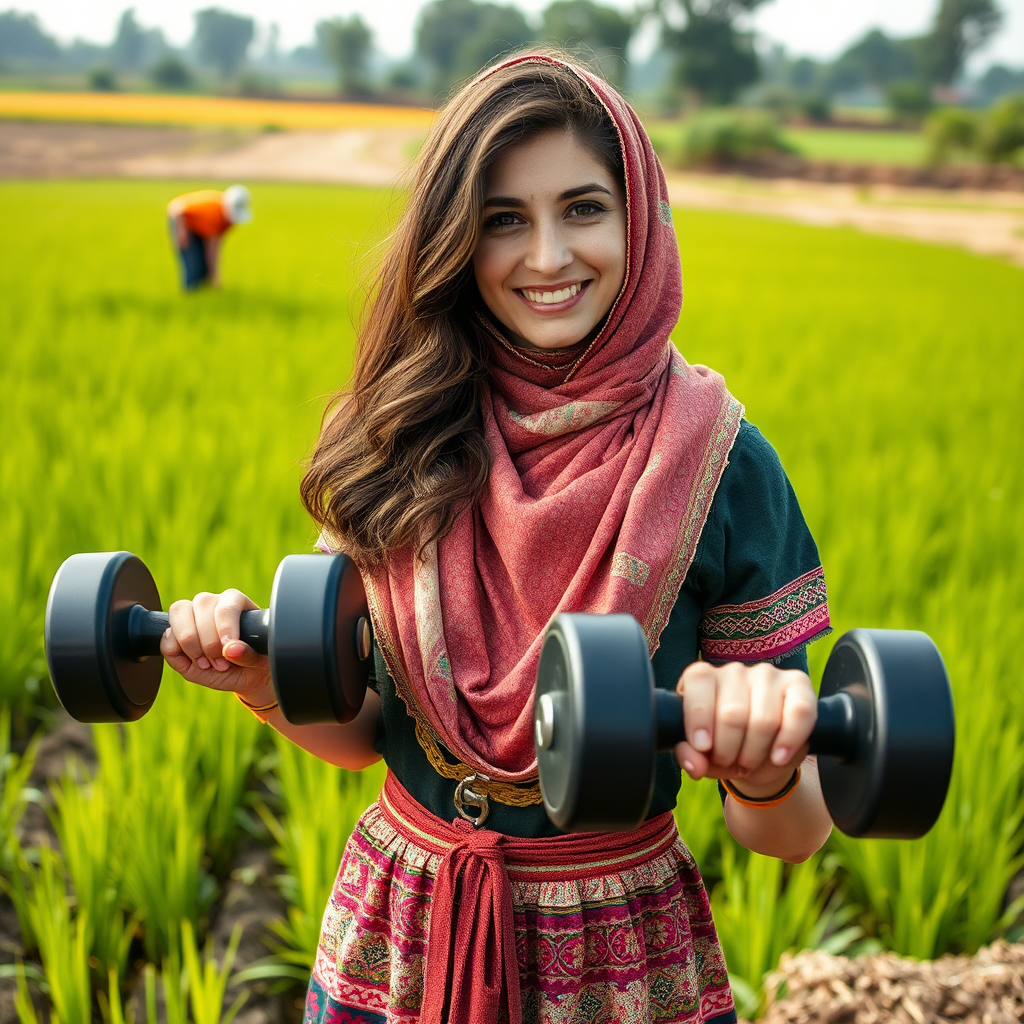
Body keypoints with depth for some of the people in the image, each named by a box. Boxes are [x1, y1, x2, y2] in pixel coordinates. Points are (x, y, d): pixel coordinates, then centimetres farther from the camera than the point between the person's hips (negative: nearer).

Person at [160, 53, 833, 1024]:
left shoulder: (719, 465, -15)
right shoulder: (406, 437, -7)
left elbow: (789, 835, -12)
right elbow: (363, 733, 3)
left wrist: (766, 770, -33)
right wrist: (266, 681, -17)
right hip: (389, 946, 3)